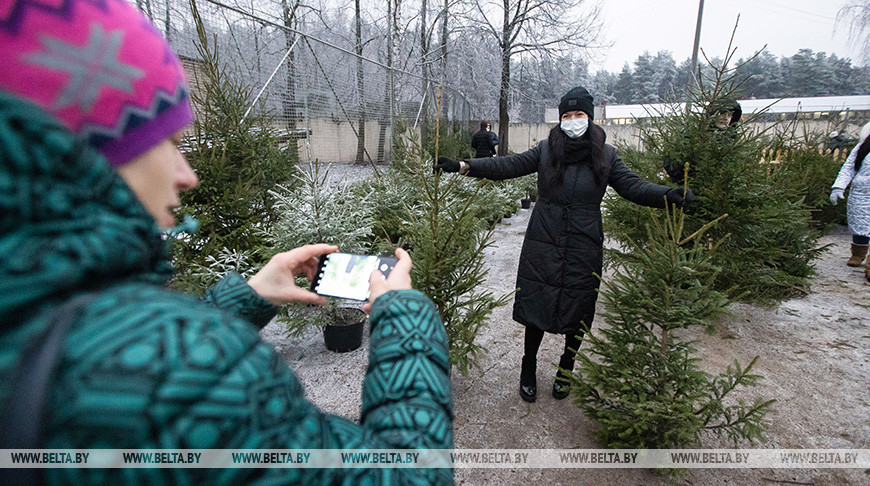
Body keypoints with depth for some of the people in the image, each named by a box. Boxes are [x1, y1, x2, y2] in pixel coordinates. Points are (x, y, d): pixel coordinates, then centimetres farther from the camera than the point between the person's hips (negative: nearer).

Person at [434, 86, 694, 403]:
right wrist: (463, 166, -12)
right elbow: (508, 166, -3)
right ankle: (529, 368, 26)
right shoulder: (546, 150, 2)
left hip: (584, 249, 1)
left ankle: (566, 369, 34)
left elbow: (633, 185, 1)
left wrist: (669, 195, -17)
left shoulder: (605, 155, 5)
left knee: (577, 312, 9)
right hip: (542, 246, 0)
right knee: (536, 307, 3)